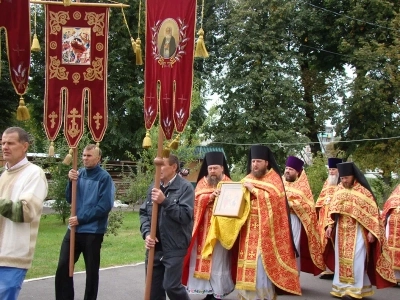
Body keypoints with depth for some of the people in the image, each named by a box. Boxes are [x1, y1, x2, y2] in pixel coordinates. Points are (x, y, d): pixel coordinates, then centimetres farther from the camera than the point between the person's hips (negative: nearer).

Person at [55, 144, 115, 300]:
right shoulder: (79, 173, 4)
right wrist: (71, 181, -9)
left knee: (91, 271, 9)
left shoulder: (104, 177, -12)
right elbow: (70, 199, 7)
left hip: (93, 231, -5)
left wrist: (81, 219, -16)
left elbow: (104, 207, -16)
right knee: (63, 268, 5)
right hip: (74, 228, 5)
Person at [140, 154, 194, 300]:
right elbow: (143, 213, 12)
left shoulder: (185, 187, -7)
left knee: (171, 286, -6)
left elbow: (186, 215, -17)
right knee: (153, 287, 10)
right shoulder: (153, 188, 10)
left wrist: (165, 201, -23)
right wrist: (147, 233, -5)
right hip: (154, 246, 6)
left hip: (174, 247, -6)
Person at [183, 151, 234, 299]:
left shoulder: (228, 183, 5)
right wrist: (211, 196, -21)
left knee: (217, 260, -3)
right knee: (203, 259, 4)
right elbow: (197, 198, -5)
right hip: (203, 228, 3)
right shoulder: (202, 182, 11)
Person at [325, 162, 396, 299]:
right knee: (342, 258, 8)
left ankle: (354, 289, -3)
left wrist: (371, 231, -12)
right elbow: (332, 209, 13)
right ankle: (342, 287, 16)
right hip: (341, 230, 5)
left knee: (355, 259, -7)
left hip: (357, 230, -5)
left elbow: (372, 212, -9)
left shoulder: (363, 191, -9)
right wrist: (330, 225, 5)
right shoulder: (339, 190, 7)